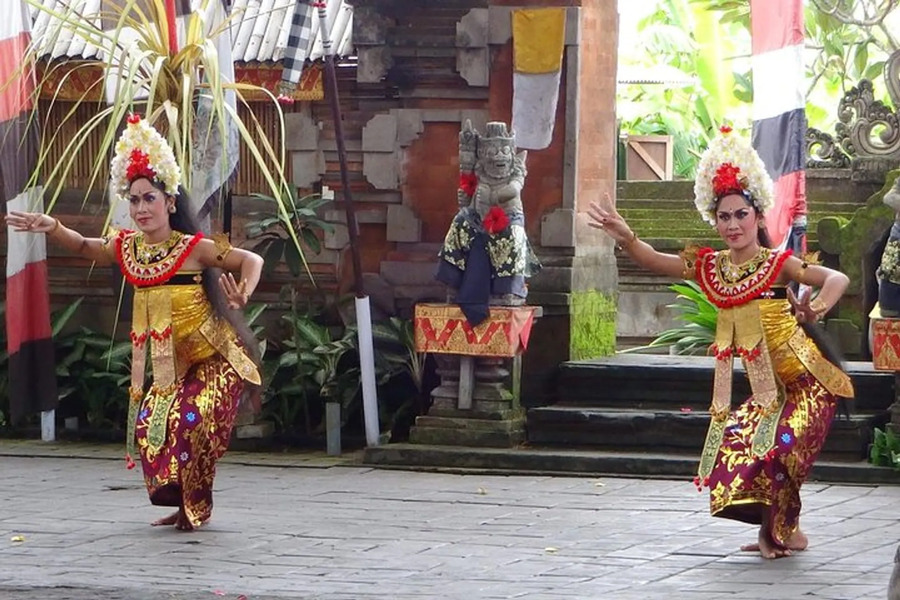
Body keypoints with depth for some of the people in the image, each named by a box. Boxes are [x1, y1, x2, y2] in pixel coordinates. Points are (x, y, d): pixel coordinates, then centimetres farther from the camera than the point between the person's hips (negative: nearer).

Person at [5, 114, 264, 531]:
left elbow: (251, 261, -12)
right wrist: (52, 228, -2)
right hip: (167, 364, 6)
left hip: (212, 357, -6)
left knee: (189, 422, -21)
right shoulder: (126, 247, 0)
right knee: (149, 426, -2)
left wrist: (242, 296, -33)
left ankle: (196, 507, -2)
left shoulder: (192, 248, -15)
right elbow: (85, 247, 17)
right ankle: (182, 504, 17)